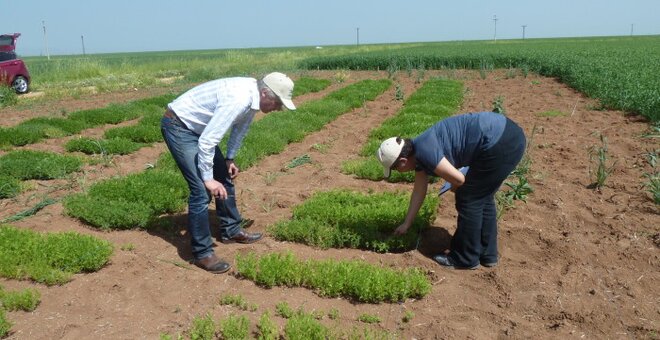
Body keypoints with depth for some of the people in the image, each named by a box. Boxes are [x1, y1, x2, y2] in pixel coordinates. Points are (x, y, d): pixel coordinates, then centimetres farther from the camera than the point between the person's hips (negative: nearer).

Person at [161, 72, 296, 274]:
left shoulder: (252, 95, -4)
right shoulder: (238, 99, -32)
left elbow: (240, 126, 14)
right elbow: (206, 141, -32)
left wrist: (230, 158, 14)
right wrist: (208, 179, -24)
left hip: (198, 127, 10)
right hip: (178, 126, -10)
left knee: (225, 176, 14)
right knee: (202, 189, -14)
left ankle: (231, 230, 30)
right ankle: (202, 253, -3)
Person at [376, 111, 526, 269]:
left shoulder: (425, 152, -16)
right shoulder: (418, 152, 14)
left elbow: (459, 179, -12)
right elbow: (419, 192, 24)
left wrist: (454, 189, 12)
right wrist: (406, 224, 32)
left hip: (500, 143, -9)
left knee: (469, 200, 3)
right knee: (482, 197, 20)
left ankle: (465, 259, 17)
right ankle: (487, 254, 32)